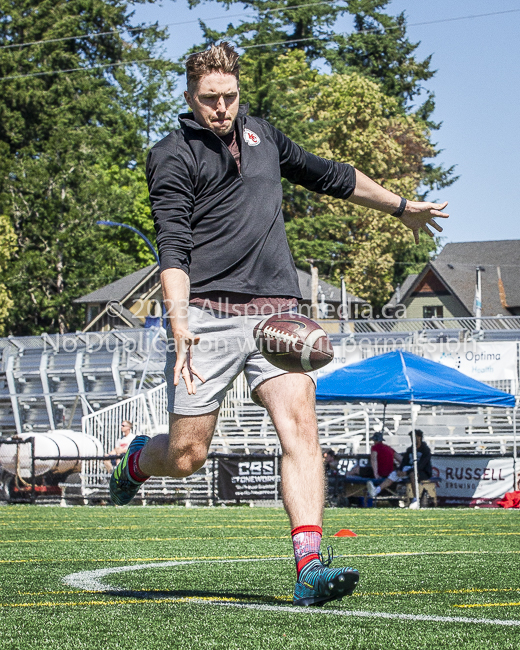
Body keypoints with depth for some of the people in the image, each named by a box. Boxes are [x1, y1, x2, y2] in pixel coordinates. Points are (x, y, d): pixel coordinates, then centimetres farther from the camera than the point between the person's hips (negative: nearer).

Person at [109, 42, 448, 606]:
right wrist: (179, 327, -26)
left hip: (275, 313, 4)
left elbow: (328, 175, 35)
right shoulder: (173, 156, 0)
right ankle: (137, 461, 35)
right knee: (186, 456, -2)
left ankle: (309, 570, -24)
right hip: (208, 315, -4)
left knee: (299, 424, -17)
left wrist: (401, 206, 45)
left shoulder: (260, 133, 19)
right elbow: (172, 247, -11)